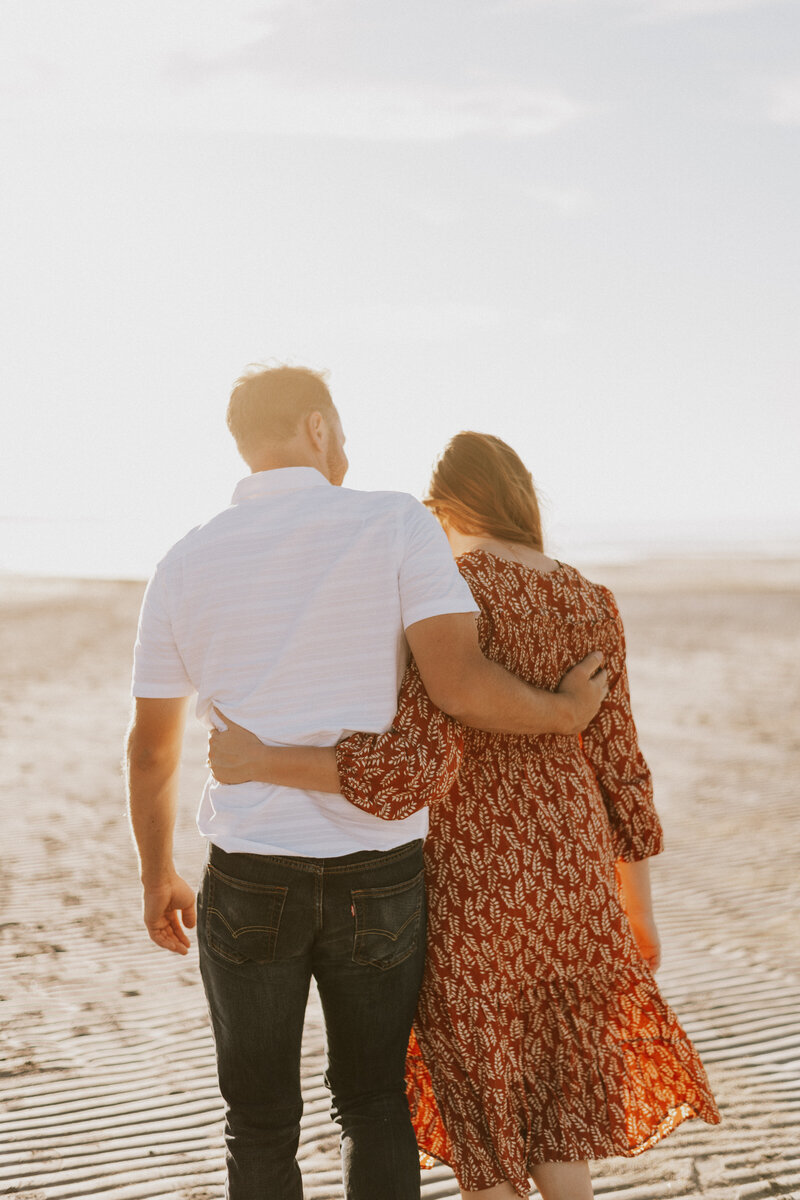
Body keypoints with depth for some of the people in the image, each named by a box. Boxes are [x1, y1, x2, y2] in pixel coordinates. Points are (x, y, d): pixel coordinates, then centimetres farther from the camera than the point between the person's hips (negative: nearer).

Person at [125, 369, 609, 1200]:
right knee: (374, 1105, 19)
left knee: (260, 1124, 15)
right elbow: (460, 686, -19)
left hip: (249, 882, 1)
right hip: (379, 880, -1)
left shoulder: (186, 564, 1)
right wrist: (564, 711, 0)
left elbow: (151, 747, 8)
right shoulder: (396, 525, -8)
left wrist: (156, 877, 21)